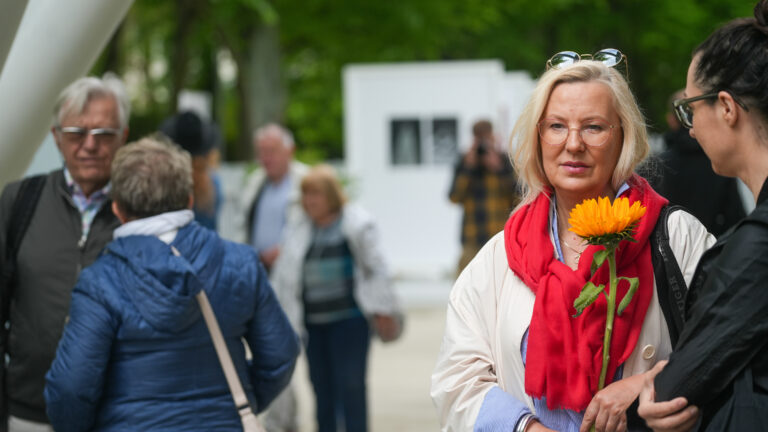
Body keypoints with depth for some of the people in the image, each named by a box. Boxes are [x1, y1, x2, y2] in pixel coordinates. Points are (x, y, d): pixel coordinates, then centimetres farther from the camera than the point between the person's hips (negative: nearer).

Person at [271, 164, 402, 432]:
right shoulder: (298, 230, 10)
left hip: (349, 317, -5)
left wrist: (382, 310, 0)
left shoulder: (357, 224, -2)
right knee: (322, 387, 8)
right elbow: (285, 275, 13)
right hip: (313, 321, 5)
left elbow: (376, 268, 0)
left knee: (351, 387, -6)